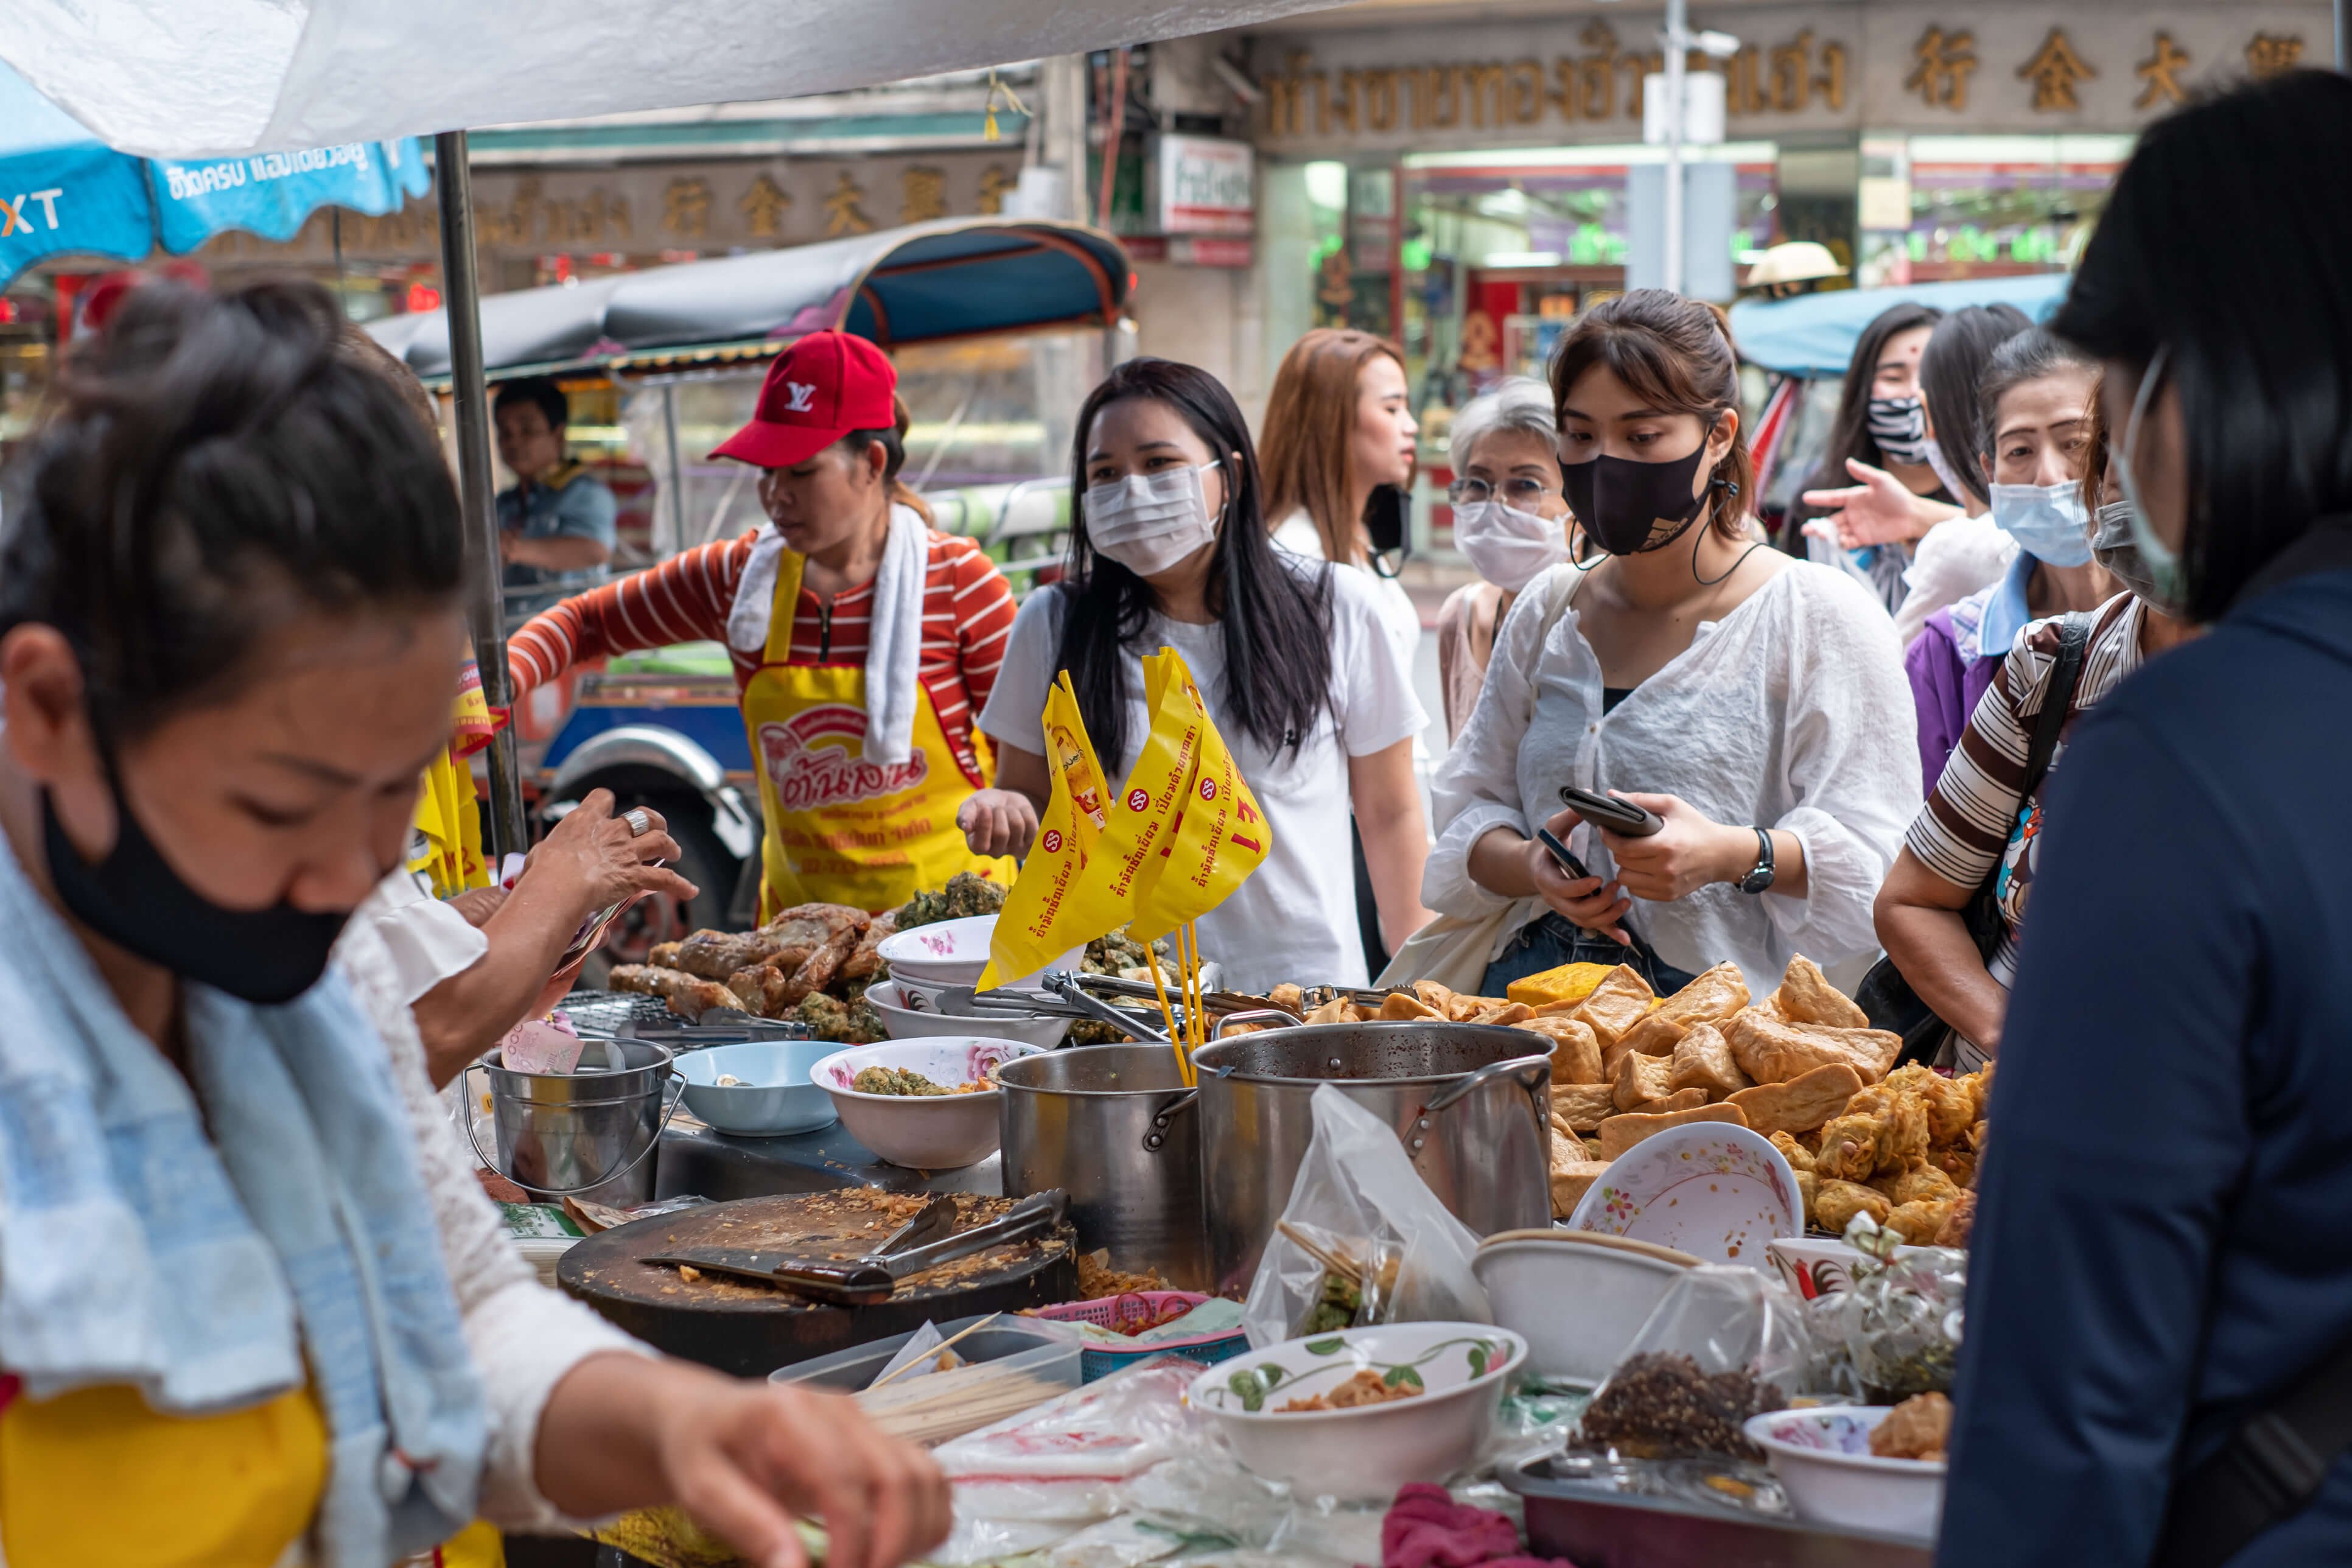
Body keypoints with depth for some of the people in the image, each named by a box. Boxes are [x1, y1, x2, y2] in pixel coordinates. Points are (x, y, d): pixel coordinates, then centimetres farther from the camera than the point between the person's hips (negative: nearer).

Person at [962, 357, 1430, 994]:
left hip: (1307, 983, -1)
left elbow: (1390, 814, 7)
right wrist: (1007, 816, -10)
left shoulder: (1337, 608, 3)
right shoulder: (1053, 625, 4)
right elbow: (1029, 795, 13)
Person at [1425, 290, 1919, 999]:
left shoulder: (1821, 615, 2)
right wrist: (1530, 867, -5)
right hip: (1535, 991, 4)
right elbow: (1472, 807, 16)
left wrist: (1737, 855, -22)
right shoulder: (1546, 610, 17)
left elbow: (1873, 854, -4)